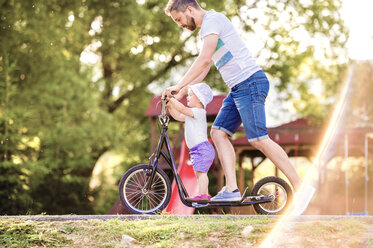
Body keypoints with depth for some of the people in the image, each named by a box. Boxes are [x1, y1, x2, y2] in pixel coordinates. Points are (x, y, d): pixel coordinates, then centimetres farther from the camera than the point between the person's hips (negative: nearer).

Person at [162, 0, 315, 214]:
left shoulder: (212, 19, -8)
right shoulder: (207, 28, 23)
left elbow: (204, 60, -19)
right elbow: (204, 68, 27)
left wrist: (177, 86, -15)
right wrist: (180, 95, 23)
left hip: (250, 82, -10)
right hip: (238, 88, 10)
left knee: (258, 139, -14)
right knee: (219, 132, 2)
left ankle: (301, 187, -10)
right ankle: (231, 189, -3)